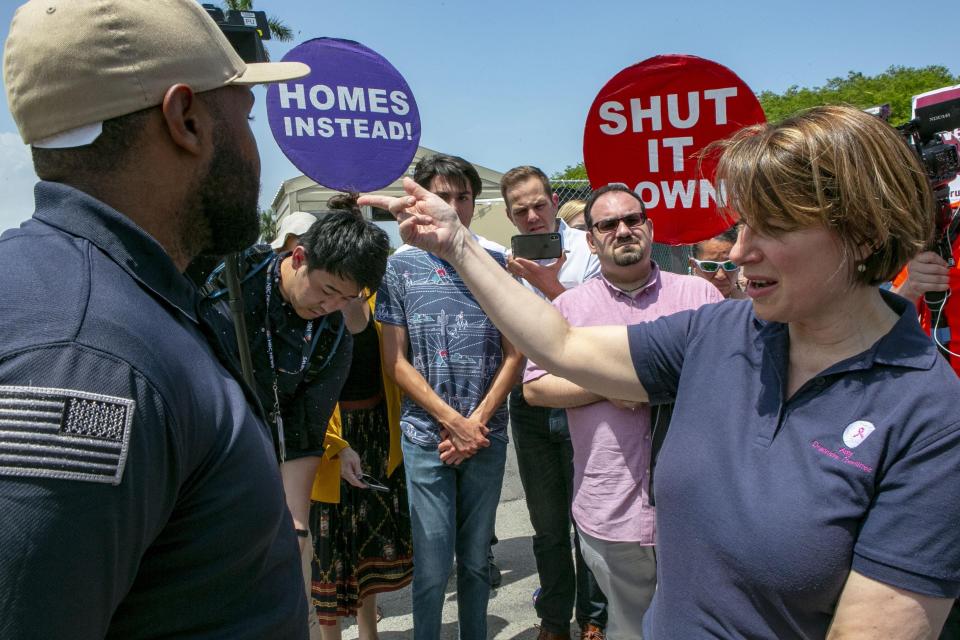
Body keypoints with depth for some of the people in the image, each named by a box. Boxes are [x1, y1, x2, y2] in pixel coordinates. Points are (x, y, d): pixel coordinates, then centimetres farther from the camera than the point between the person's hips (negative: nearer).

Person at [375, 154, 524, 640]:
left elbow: (514, 354, 2)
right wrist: (453, 421, -10)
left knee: (476, 561, 15)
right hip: (427, 436, -1)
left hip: (487, 435, 2)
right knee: (432, 567, 5)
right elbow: (396, 362, -2)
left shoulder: (497, 260, 2)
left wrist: (477, 422, -8)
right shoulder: (401, 265, 0)